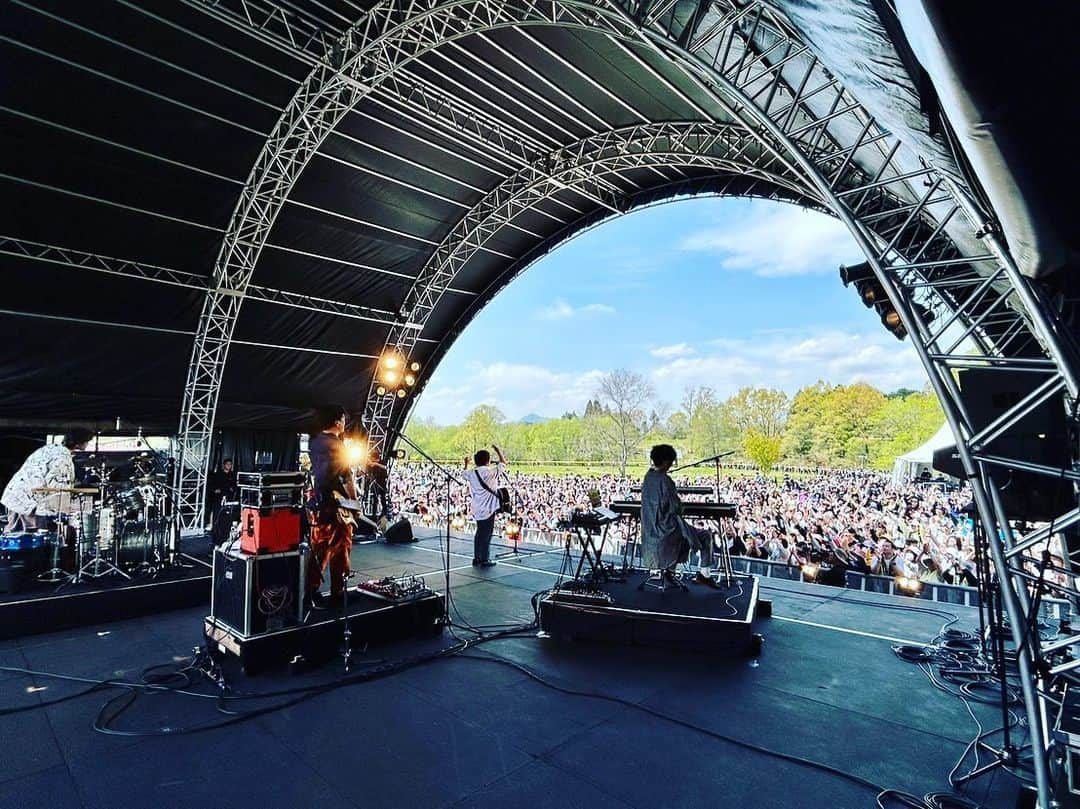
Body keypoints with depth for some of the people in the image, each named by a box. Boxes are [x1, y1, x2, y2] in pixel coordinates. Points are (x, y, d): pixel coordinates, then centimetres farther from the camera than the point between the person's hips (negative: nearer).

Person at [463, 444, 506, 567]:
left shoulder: (471, 473, 2)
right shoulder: (491, 471, -13)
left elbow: (465, 473, 26)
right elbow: (503, 463, 0)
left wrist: (466, 463, 44)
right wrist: (498, 451, 12)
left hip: (477, 509, 6)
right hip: (488, 509, -6)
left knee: (479, 533, 16)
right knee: (486, 534, 1)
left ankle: (476, 558, 22)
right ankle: (484, 560, 5)